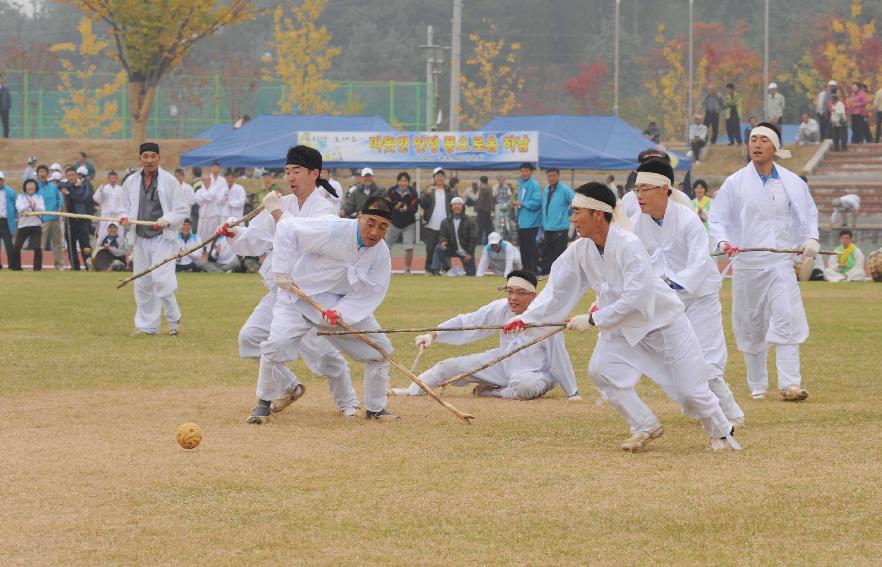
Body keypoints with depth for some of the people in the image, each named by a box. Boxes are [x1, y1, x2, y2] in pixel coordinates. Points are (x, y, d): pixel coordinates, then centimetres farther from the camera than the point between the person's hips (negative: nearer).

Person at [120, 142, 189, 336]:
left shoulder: (169, 181, -3)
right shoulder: (131, 182, 8)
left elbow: (182, 210, -2)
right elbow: (126, 208, 19)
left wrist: (166, 220, -19)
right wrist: (125, 218, -4)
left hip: (162, 238, -5)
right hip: (140, 238, 5)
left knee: (161, 279, -16)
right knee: (142, 284, 7)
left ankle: (173, 319, 4)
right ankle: (147, 325, 17)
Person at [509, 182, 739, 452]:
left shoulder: (628, 245, -30)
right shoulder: (581, 250, -9)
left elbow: (635, 298, -33)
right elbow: (557, 288, -2)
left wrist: (592, 320, -31)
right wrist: (527, 318, -11)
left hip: (663, 319, -6)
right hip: (623, 325, 6)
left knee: (690, 391, -5)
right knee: (600, 369, -14)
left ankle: (721, 432, 24)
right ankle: (645, 427, 4)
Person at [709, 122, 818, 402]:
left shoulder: (792, 182, 5)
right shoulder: (735, 183, 3)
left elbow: (809, 213, 13)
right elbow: (717, 218, 3)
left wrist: (811, 239, -6)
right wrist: (723, 242, -17)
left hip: (780, 262, -1)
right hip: (746, 263, 1)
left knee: (786, 318, -16)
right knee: (750, 326, 7)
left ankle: (790, 384, -20)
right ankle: (757, 386, 21)